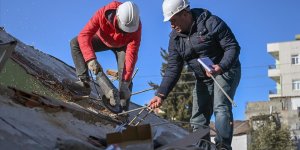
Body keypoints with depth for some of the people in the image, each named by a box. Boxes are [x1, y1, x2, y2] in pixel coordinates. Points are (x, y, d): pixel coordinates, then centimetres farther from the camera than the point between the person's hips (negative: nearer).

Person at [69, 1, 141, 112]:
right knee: (75, 43, -20)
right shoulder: (103, 13, -40)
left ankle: (124, 110, -15)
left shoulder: (136, 27, -38)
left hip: (122, 46, -1)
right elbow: (84, 35, -42)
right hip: (103, 39, 1)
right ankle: (84, 81, -28)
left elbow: (131, 55, -38)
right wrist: (90, 59, -56)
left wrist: (126, 81, -45)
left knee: (125, 75, -20)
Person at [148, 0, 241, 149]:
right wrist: (161, 94, -20)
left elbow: (233, 46, -19)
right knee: (198, 117, 3)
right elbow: (172, 69, -7)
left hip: (226, 70, -6)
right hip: (203, 78, 6)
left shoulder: (211, 23, -20)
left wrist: (222, 67, -37)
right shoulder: (175, 38, -3)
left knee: (221, 107, -24)